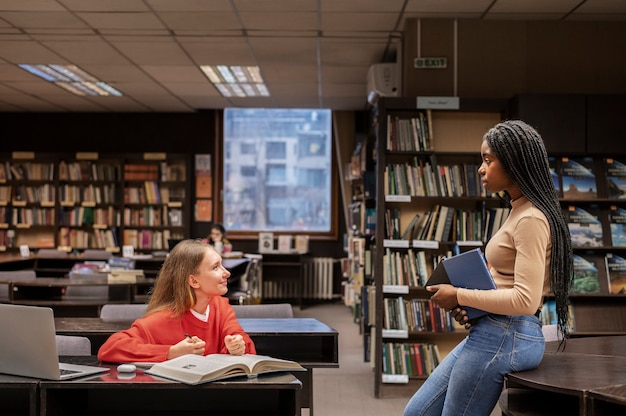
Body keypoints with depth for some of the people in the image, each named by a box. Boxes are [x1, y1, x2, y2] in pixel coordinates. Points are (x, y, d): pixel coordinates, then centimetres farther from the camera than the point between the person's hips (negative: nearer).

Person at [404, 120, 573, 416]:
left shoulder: (531, 219, -17)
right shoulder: (520, 212, 14)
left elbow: (526, 299, -24)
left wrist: (459, 295, -15)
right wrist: (466, 304, 5)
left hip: (505, 338, -10)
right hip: (489, 332, 10)